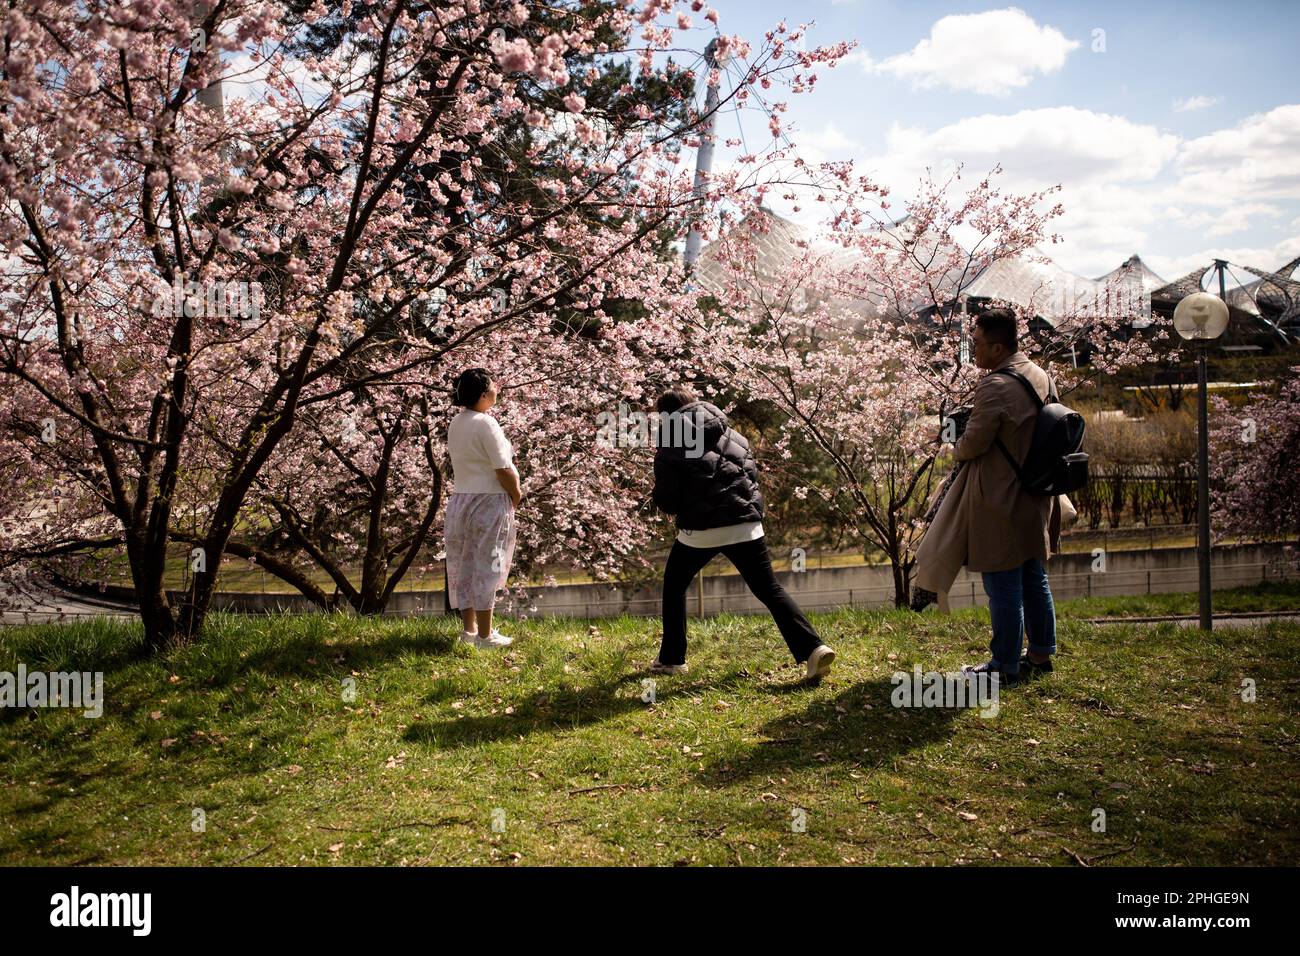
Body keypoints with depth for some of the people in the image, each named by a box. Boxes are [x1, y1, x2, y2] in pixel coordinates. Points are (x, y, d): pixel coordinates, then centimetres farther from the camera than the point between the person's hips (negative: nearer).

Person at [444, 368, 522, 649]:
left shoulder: (456, 424, 9)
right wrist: (517, 495, -2)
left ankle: (469, 629, 19)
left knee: (464, 565, 12)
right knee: (485, 566, -2)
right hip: (488, 502, -8)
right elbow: (504, 470, -18)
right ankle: (484, 635, 3)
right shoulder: (486, 423, -16)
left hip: (460, 499, 8)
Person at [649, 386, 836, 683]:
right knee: (769, 589, 5)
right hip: (745, 524, 3)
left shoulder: (670, 446, 0)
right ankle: (813, 648, -11)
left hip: (700, 528, -3)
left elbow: (666, 501, -3)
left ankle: (672, 659, 19)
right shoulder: (733, 436, 14)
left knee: (674, 586, 19)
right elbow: (753, 474, 15)